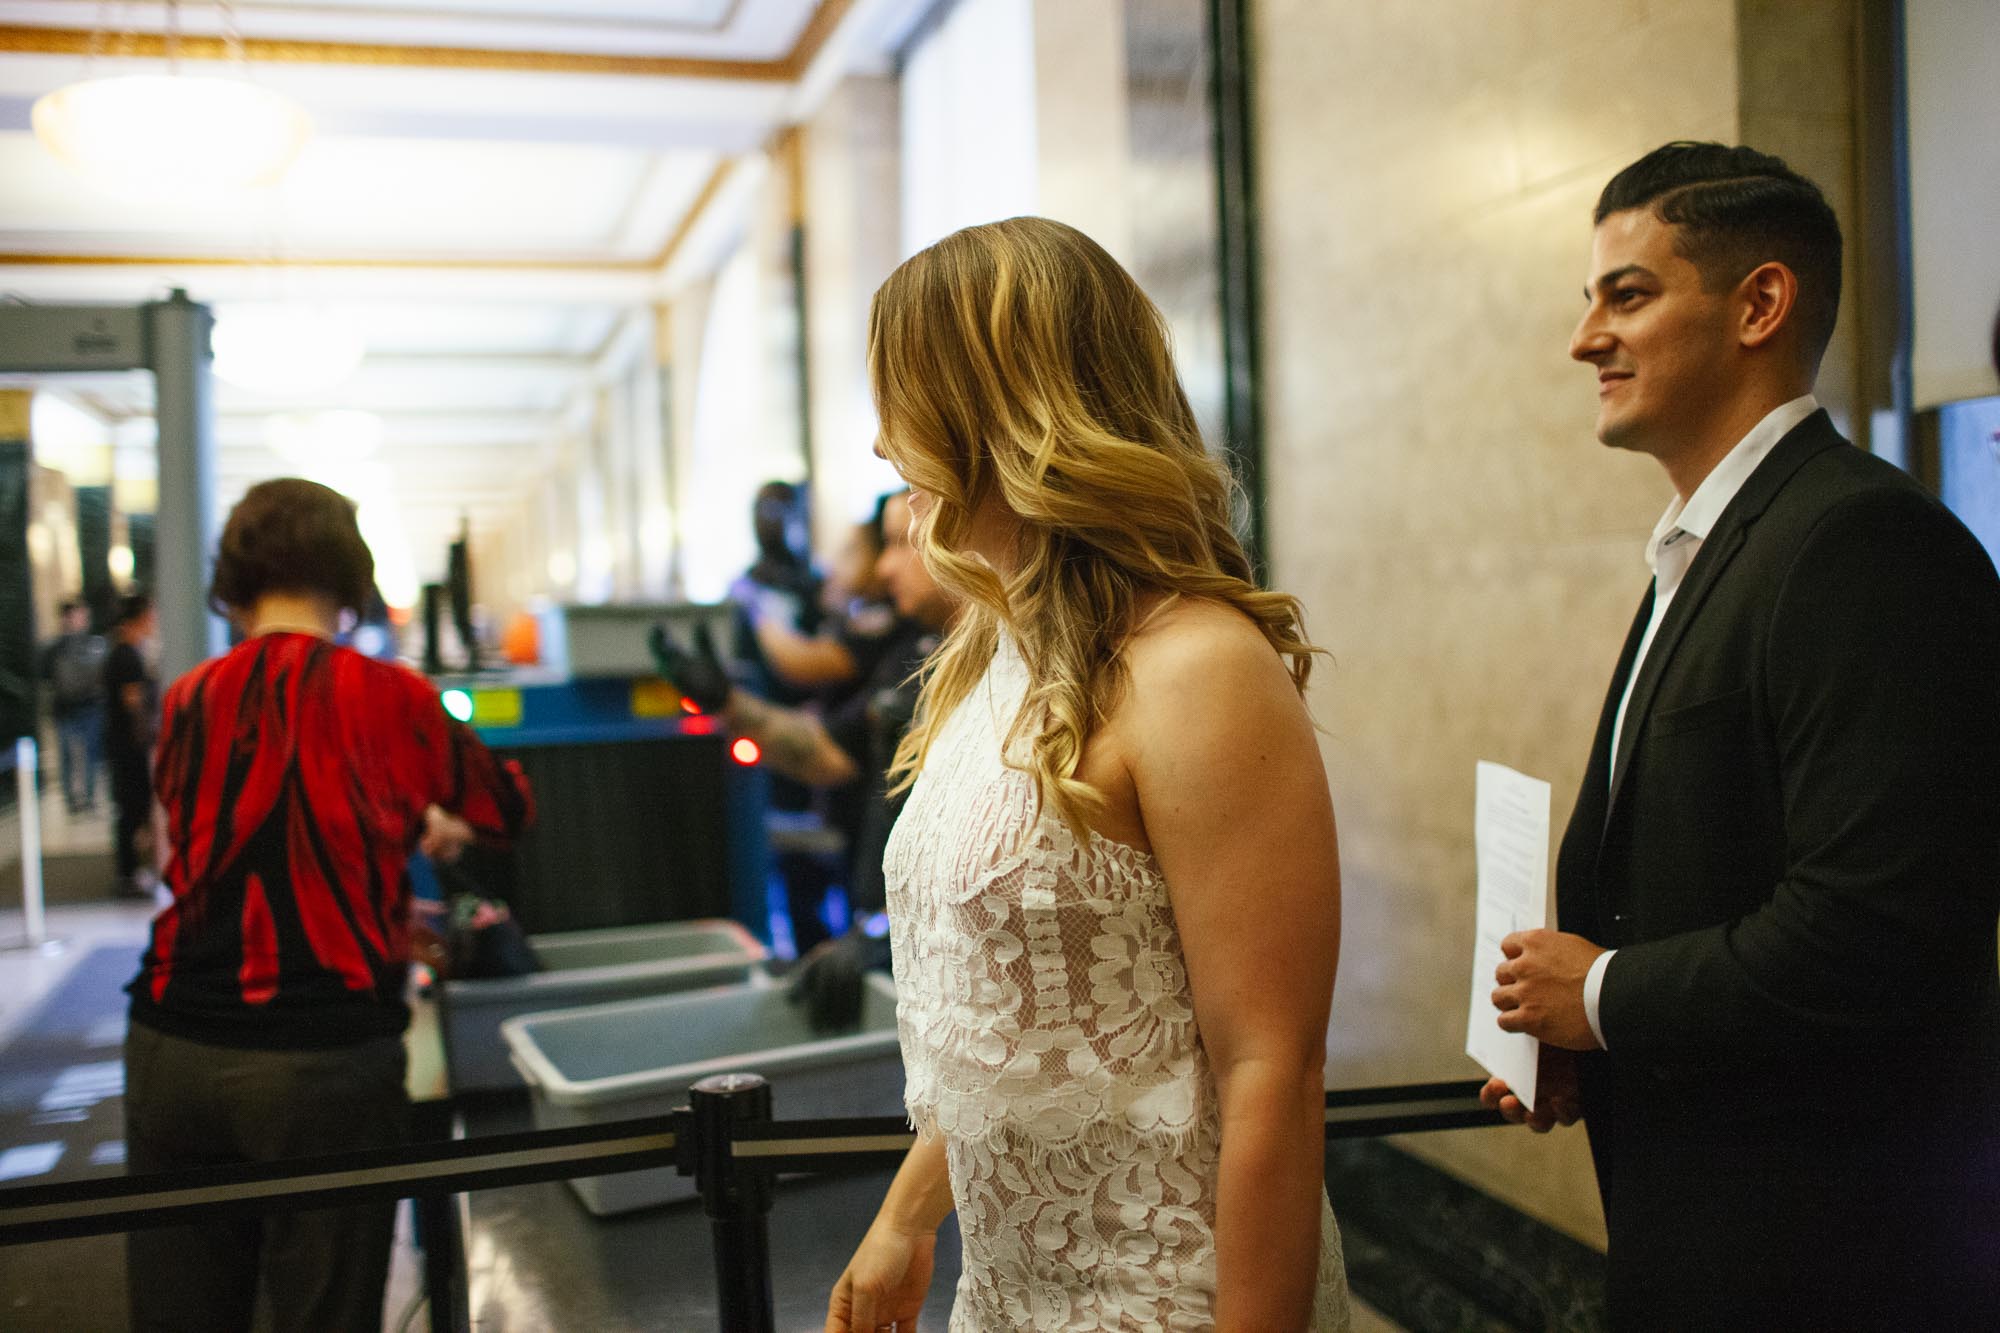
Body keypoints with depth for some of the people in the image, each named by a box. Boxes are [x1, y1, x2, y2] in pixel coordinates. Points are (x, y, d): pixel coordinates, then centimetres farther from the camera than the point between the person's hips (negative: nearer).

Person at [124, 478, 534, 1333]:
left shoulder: (187, 702, 5)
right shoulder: (387, 696, -7)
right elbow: (509, 810, 9)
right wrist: (432, 822, 28)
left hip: (168, 1046, 4)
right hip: (322, 1060, -4)